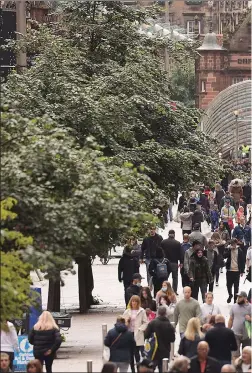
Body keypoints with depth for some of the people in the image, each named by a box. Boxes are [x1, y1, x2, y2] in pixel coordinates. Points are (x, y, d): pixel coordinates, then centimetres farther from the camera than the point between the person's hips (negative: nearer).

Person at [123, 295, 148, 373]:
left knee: (136, 353, -9)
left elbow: (145, 323, 0)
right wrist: (127, 321, -11)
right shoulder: (127, 312, 8)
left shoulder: (142, 311, -1)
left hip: (137, 335, -3)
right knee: (130, 354, 6)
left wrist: (139, 329, -11)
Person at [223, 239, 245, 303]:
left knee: (236, 286, 4)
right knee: (229, 285, 5)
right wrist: (229, 249, -19)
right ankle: (230, 295, 29)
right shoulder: (228, 249, 3)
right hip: (229, 270, 1)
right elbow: (224, 256, -14)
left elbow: (242, 261, 3)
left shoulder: (239, 251, 0)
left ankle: (235, 298, 15)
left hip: (237, 271, -1)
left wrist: (242, 271, 0)